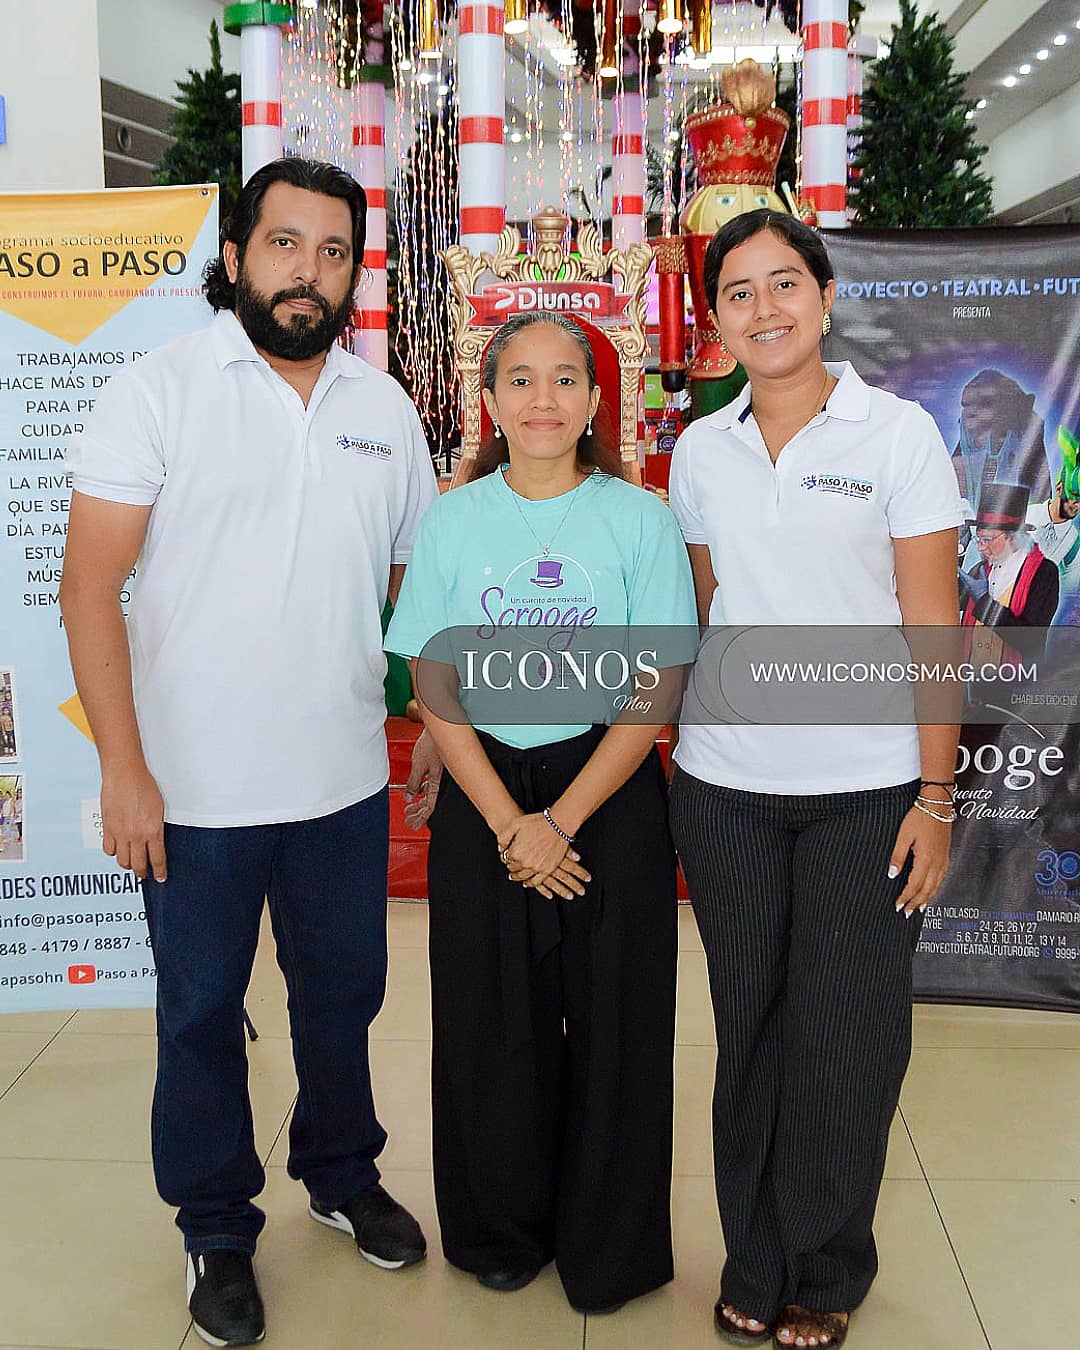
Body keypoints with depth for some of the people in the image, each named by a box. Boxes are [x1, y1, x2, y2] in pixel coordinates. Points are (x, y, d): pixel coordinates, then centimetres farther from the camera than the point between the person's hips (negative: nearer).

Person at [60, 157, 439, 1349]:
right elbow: (89, 586, -10)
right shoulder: (160, 390, -7)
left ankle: (341, 1174, 43)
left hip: (346, 783, 4)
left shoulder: (385, 408, 6)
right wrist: (123, 770, -15)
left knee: (343, 993, 19)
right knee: (201, 1013, 13)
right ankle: (216, 1229, 34)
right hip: (195, 793, -3)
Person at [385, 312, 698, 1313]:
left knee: (610, 1022, 6)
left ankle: (608, 1248, 27)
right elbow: (434, 690, -1)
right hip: (481, 802, 2)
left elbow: (655, 693, -6)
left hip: (609, 796, -1)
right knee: (491, 1018, 10)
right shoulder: (453, 520, 2)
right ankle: (503, 1230, 33)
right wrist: (507, 822, -10)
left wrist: (562, 822, -12)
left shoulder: (638, 518, -3)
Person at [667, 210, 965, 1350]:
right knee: (749, 1030, 11)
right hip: (725, 787, 3)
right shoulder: (700, 451, 7)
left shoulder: (898, 434, -3)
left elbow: (932, 630, -4)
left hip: (865, 791, -2)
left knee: (844, 1041, 6)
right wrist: (690, 753, 9)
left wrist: (935, 795, -7)